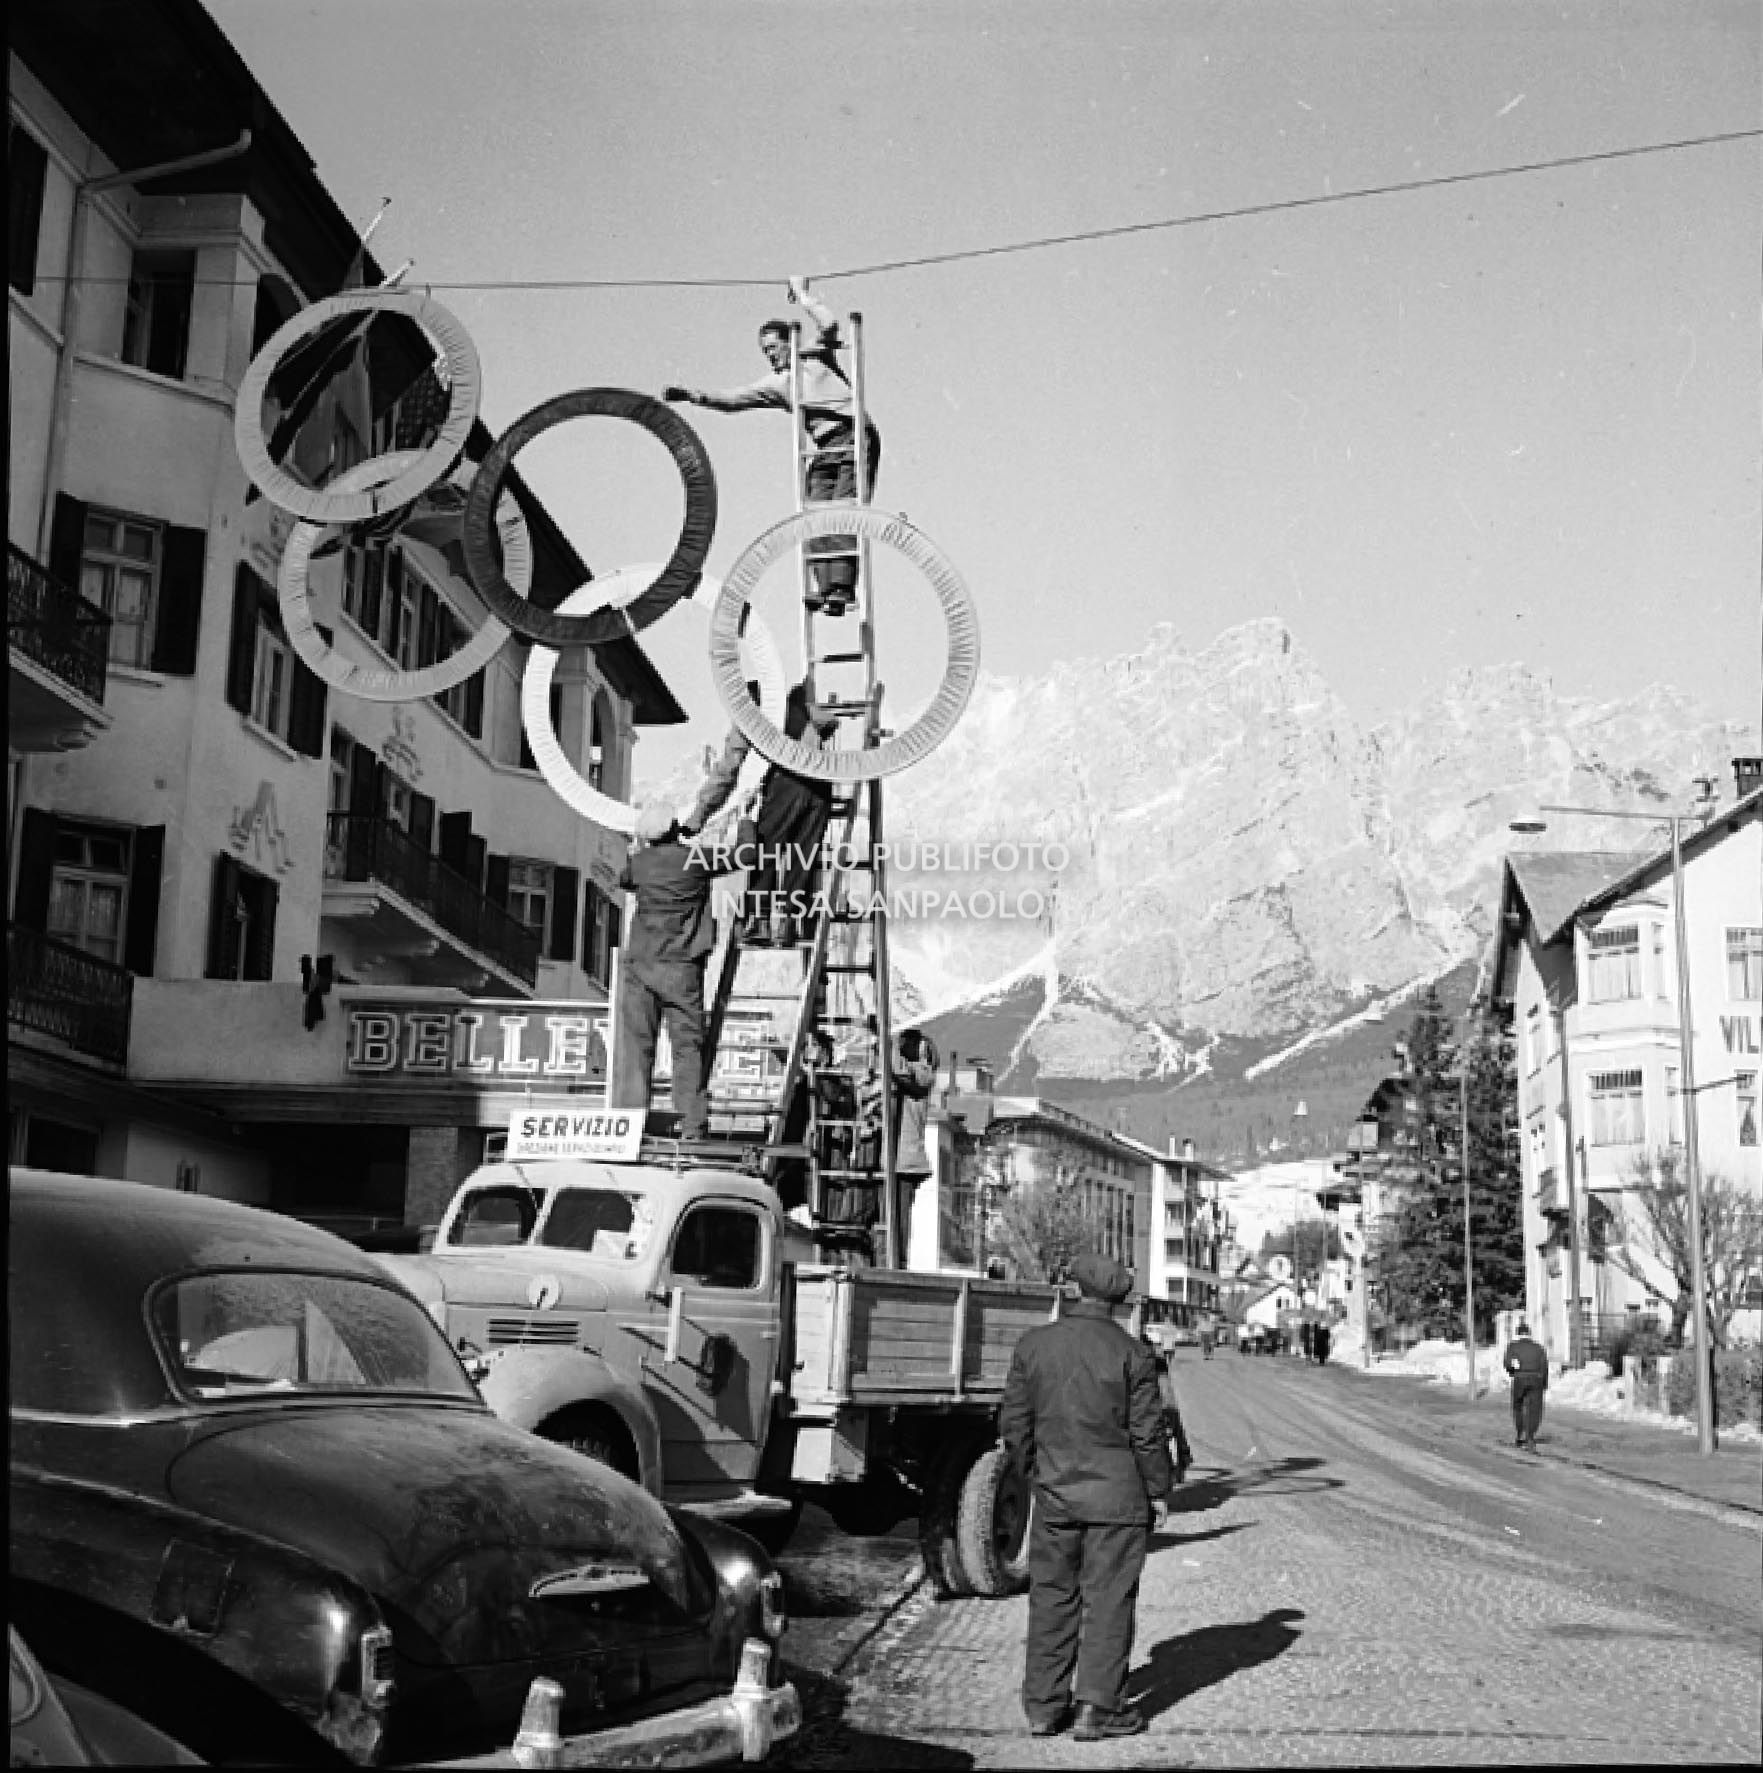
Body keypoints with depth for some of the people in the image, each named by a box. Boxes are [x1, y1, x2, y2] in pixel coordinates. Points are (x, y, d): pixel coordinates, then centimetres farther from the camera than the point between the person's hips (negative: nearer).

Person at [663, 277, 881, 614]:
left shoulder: (815, 353, 11)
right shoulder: (775, 384, 19)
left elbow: (829, 324, -7)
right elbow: (733, 399, 15)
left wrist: (802, 294, 4)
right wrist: (693, 394, 6)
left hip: (855, 438, -6)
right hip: (824, 451, 6)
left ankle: (843, 586, -25)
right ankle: (824, 586, -15)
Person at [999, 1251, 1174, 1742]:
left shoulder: (1032, 1346, -2)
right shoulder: (1131, 1353, -10)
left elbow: (1013, 1424, 3)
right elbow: (1148, 1433, -7)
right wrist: (1159, 1490, 5)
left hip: (1054, 1496, 3)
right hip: (1118, 1497, -3)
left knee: (1052, 1597, 12)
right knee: (1108, 1601, 5)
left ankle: (1044, 1706, 18)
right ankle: (1097, 1708, 7)